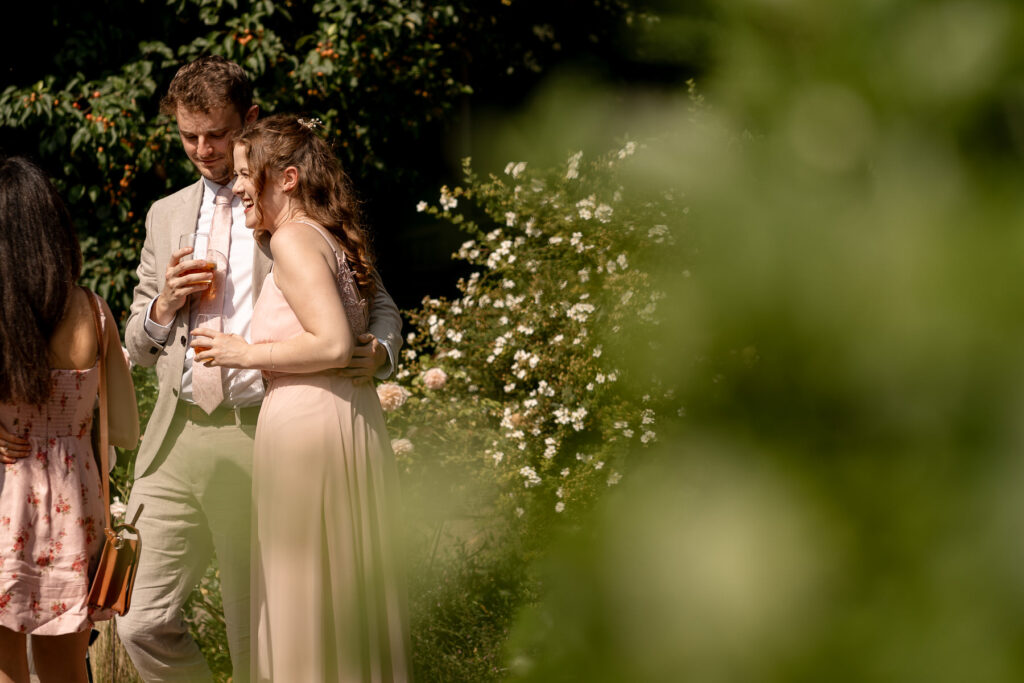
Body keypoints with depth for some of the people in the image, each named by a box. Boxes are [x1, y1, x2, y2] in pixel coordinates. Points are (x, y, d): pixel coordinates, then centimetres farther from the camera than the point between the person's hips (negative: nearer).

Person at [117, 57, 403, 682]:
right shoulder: (167, 216, 18)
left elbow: (377, 302, 10)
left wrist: (380, 352, -13)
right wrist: (164, 306, -1)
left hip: (264, 438, -4)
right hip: (178, 439, 4)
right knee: (144, 625, -2)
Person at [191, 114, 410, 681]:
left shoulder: (294, 238, -11)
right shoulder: (328, 237, 17)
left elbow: (333, 343, -21)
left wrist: (245, 353, -10)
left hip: (308, 422, -9)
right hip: (353, 417, 9)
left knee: (307, 601, -3)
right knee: (345, 592, 12)